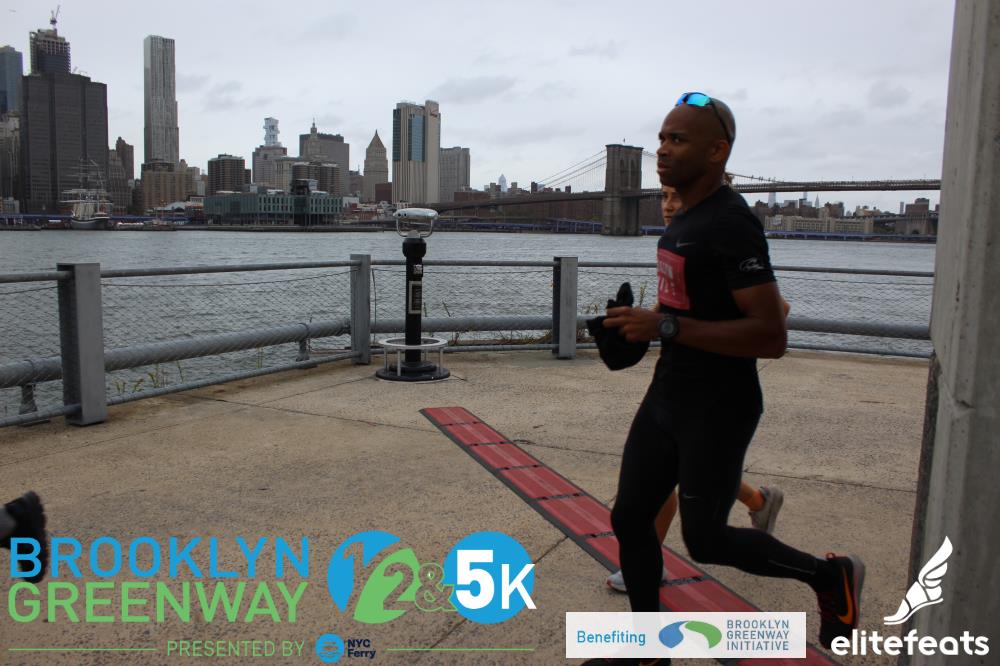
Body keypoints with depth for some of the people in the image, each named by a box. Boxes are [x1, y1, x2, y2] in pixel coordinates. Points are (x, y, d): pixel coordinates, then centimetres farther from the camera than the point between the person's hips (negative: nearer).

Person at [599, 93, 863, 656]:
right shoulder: (686, 217, 9)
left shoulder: (731, 224, -21)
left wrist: (666, 328, -30)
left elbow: (772, 336, -27)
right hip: (667, 396, 9)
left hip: (716, 411, -9)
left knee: (705, 539, 5)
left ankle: (832, 575, 29)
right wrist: (646, 322, 16)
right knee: (630, 519, 10)